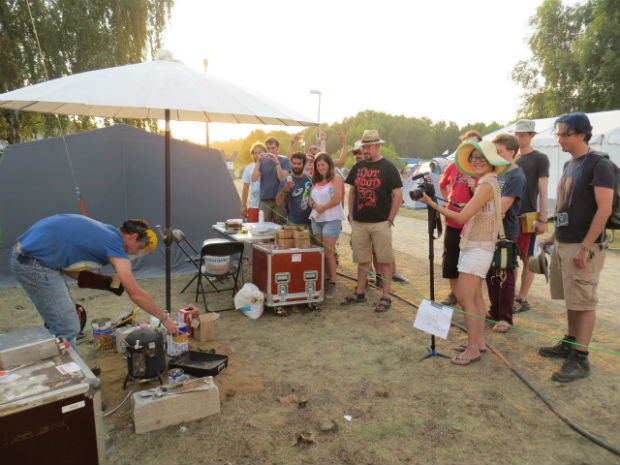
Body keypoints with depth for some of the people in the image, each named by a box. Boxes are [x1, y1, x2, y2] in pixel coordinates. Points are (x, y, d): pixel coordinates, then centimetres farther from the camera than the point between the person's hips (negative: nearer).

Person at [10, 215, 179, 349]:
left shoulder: (104, 231, 12)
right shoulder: (115, 245, -13)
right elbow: (136, 294, -11)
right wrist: (165, 318, -1)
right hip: (34, 263, -10)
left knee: (62, 324, 20)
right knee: (67, 329, -3)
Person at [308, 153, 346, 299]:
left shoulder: (336, 179, -1)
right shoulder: (315, 181, 19)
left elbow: (337, 199, -11)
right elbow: (311, 199, 14)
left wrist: (323, 208, -10)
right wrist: (315, 205, -7)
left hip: (332, 219, -6)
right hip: (316, 219, 6)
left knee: (329, 252, -9)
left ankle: (332, 283, -1)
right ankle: (324, 280, 12)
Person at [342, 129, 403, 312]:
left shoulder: (388, 167, -3)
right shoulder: (358, 166, 11)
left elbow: (398, 195, -5)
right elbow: (352, 191, 18)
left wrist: (390, 219, -9)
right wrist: (350, 214, 9)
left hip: (380, 223, -4)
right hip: (359, 222, 5)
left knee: (385, 260, 1)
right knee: (362, 259, 13)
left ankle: (386, 297, 8)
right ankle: (360, 292, 25)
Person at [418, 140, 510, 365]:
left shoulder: (487, 185, -17)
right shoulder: (486, 183, 14)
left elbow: (461, 218, -22)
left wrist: (432, 204, -18)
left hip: (478, 248, -10)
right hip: (473, 246, 10)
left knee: (465, 296, -9)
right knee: (475, 296, 13)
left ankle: (473, 349, -2)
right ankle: (479, 342, 23)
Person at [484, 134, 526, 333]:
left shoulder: (516, 177, -14)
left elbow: (501, 208, -21)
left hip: (505, 234, -8)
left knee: (504, 278, 1)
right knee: (490, 274, 15)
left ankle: (505, 318, 13)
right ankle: (495, 311, 29)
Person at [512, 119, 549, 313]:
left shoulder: (540, 159, -3)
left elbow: (542, 191, -8)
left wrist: (542, 220, -13)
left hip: (527, 216, -6)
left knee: (527, 259, 1)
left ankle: (522, 300, 7)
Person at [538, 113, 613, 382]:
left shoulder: (598, 164, -11)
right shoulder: (569, 165, 14)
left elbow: (604, 209, -17)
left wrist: (585, 247, -20)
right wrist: (555, 236, 18)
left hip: (583, 246, -8)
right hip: (563, 243, 8)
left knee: (583, 302, -2)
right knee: (571, 299, 15)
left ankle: (580, 359, 4)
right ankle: (570, 344, 27)